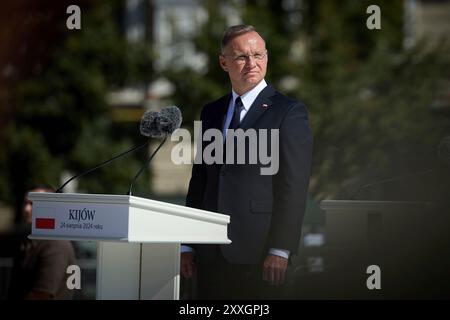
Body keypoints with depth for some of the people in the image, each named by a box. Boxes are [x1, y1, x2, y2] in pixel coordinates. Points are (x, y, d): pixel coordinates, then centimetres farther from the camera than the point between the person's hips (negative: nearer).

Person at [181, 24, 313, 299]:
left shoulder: (289, 112, -2)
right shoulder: (212, 113, 16)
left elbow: (294, 187, -8)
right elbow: (199, 181, 17)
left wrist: (280, 251, -15)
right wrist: (187, 245, 10)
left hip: (258, 255, -5)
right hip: (210, 254, 5)